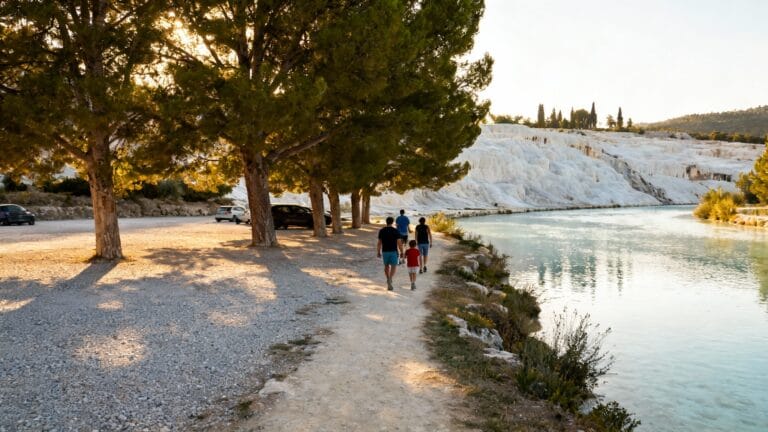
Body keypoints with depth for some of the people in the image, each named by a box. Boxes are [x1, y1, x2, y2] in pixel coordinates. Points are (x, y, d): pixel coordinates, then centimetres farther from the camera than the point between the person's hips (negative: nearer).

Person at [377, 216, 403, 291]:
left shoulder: (381, 231, -1)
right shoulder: (395, 231, -9)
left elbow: (379, 243, 0)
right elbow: (399, 243, -10)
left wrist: (378, 252, 8)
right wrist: (401, 252, -2)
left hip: (385, 251, 3)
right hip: (393, 251, -3)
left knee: (387, 266, 20)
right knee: (394, 266, 1)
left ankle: (389, 280, 19)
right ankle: (390, 279, -24)